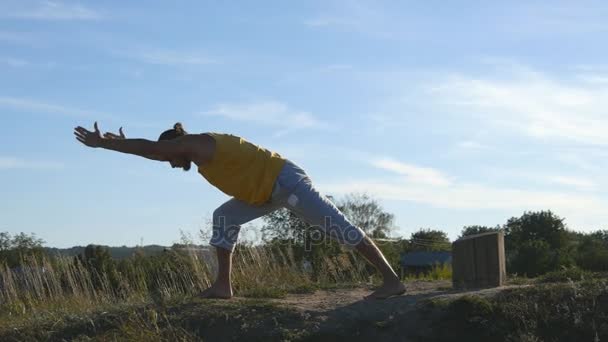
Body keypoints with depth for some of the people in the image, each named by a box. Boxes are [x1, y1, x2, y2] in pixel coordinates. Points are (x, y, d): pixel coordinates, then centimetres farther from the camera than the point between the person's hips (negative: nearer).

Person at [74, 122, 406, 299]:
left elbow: (151, 148, -17)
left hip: (286, 181, -10)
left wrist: (102, 143, -11)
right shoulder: (201, 148, 15)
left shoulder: (197, 144, -13)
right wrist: (122, 142, 34)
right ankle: (223, 285, 10)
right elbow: (154, 150, 32)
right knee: (224, 217, 13)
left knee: (338, 227, -11)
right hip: (271, 188, 10)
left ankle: (391, 280, -12)